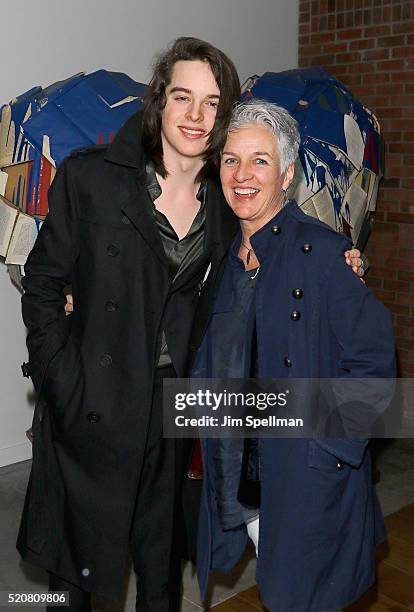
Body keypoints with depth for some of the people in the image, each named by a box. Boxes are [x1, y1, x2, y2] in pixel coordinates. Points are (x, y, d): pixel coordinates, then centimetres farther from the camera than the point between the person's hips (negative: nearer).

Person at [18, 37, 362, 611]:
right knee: (77, 563, 13)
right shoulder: (90, 177, -9)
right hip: (91, 410, -3)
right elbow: (43, 285, -4)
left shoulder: (229, 204, 3)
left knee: (162, 565, 19)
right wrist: (59, 386, -12)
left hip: (177, 410, 3)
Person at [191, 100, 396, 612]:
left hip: (309, 478, -5)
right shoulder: (227, 255, 6)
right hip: (238, 477, 6)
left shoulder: (322, 251, -15)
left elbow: (374, 362, -15)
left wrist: (328, 446, -18)